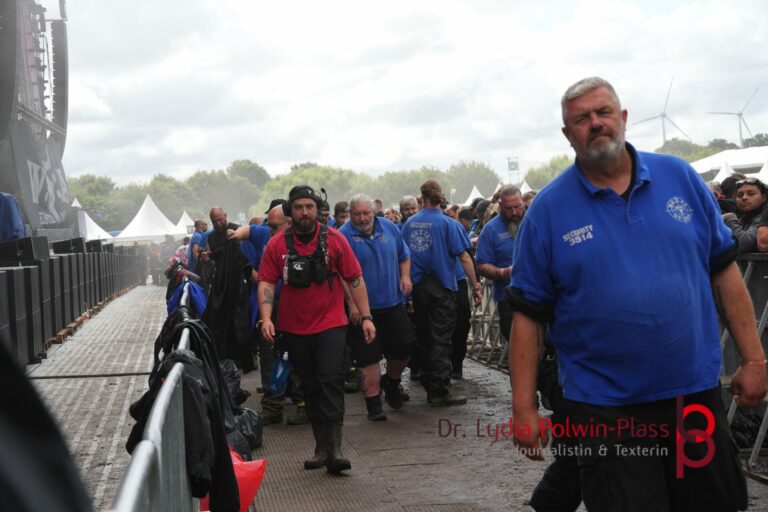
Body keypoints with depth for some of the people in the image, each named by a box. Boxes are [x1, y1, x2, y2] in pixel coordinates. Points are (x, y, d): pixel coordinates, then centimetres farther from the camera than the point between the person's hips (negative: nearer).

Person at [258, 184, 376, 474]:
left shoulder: (334, 240, -2)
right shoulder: (277, 245, 0)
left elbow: (355, 279, 1)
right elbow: (266, 283, -3)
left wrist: (366, 317, -4)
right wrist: (266, 317, -17)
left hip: (330, 324, -2)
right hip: (294, 328, 2)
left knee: (331, 382, -14)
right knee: (310, 388, 10)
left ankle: (334, 448, -16)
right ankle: (322, 448, 19)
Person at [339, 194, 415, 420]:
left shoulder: (389, 227, 6)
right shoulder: (344, 236, -10)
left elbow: (404, 255, 19)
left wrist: (405, 276, 1)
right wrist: (352, 303, -22)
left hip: (393, 303, 5)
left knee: (404, 346, 8)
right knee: (368, 357, -2)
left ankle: (391, 382, 36)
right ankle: (373, 404, 6)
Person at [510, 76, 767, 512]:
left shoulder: (680, 177, 2)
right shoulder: (548, 209, -4)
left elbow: (724, 269, 7)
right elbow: (528, 315, -3)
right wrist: (524, 408, -7)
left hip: (697, 392, 3)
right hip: (606, 410, -3)